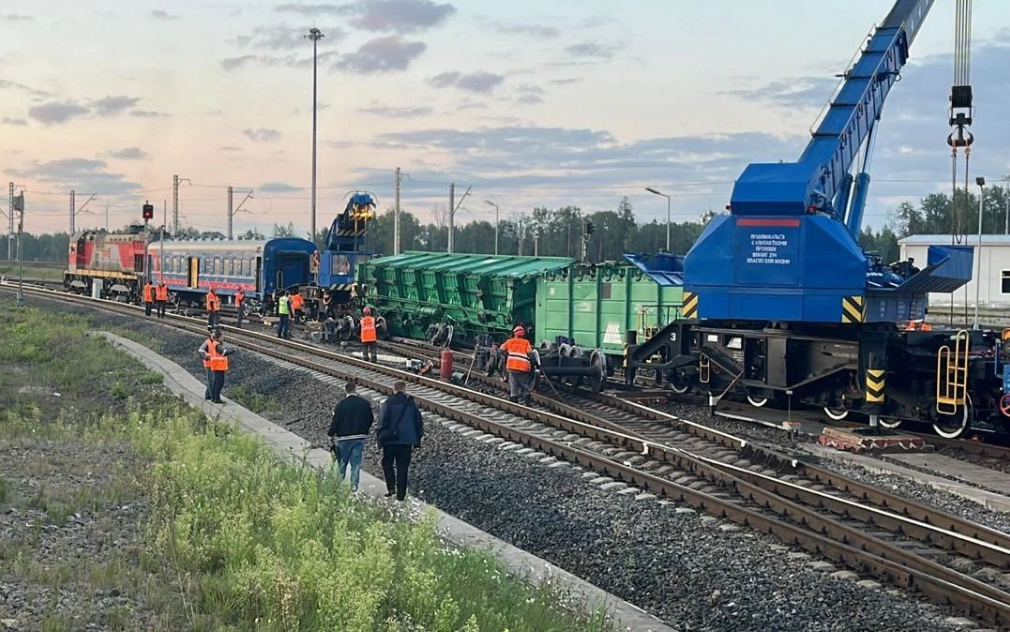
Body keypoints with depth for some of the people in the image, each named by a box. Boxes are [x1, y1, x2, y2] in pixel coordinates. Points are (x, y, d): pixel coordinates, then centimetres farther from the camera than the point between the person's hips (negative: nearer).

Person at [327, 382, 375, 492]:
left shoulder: (341, 404, -11)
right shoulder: (365, 403, -1)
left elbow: (335, 421, -9)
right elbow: (371, 419, 8)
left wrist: (331, 434, 4)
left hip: (344, 438, -2)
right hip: (360, 437, 2)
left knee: (342, 462, 10)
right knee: (356, 463, 5)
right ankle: (354, 485, 3)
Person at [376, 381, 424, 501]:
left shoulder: (388, 403, -6)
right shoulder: (411, 404, 5)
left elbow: (383, 422, -10)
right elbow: (419, 422, 9)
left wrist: (380, 438, -3)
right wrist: (417, 440, 16)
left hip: (391, 441, -3)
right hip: (407, 441, 3)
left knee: (387, 462, 14)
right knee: (403, 467, 7)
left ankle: (391, 487, -3)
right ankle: (401, 494, 7)